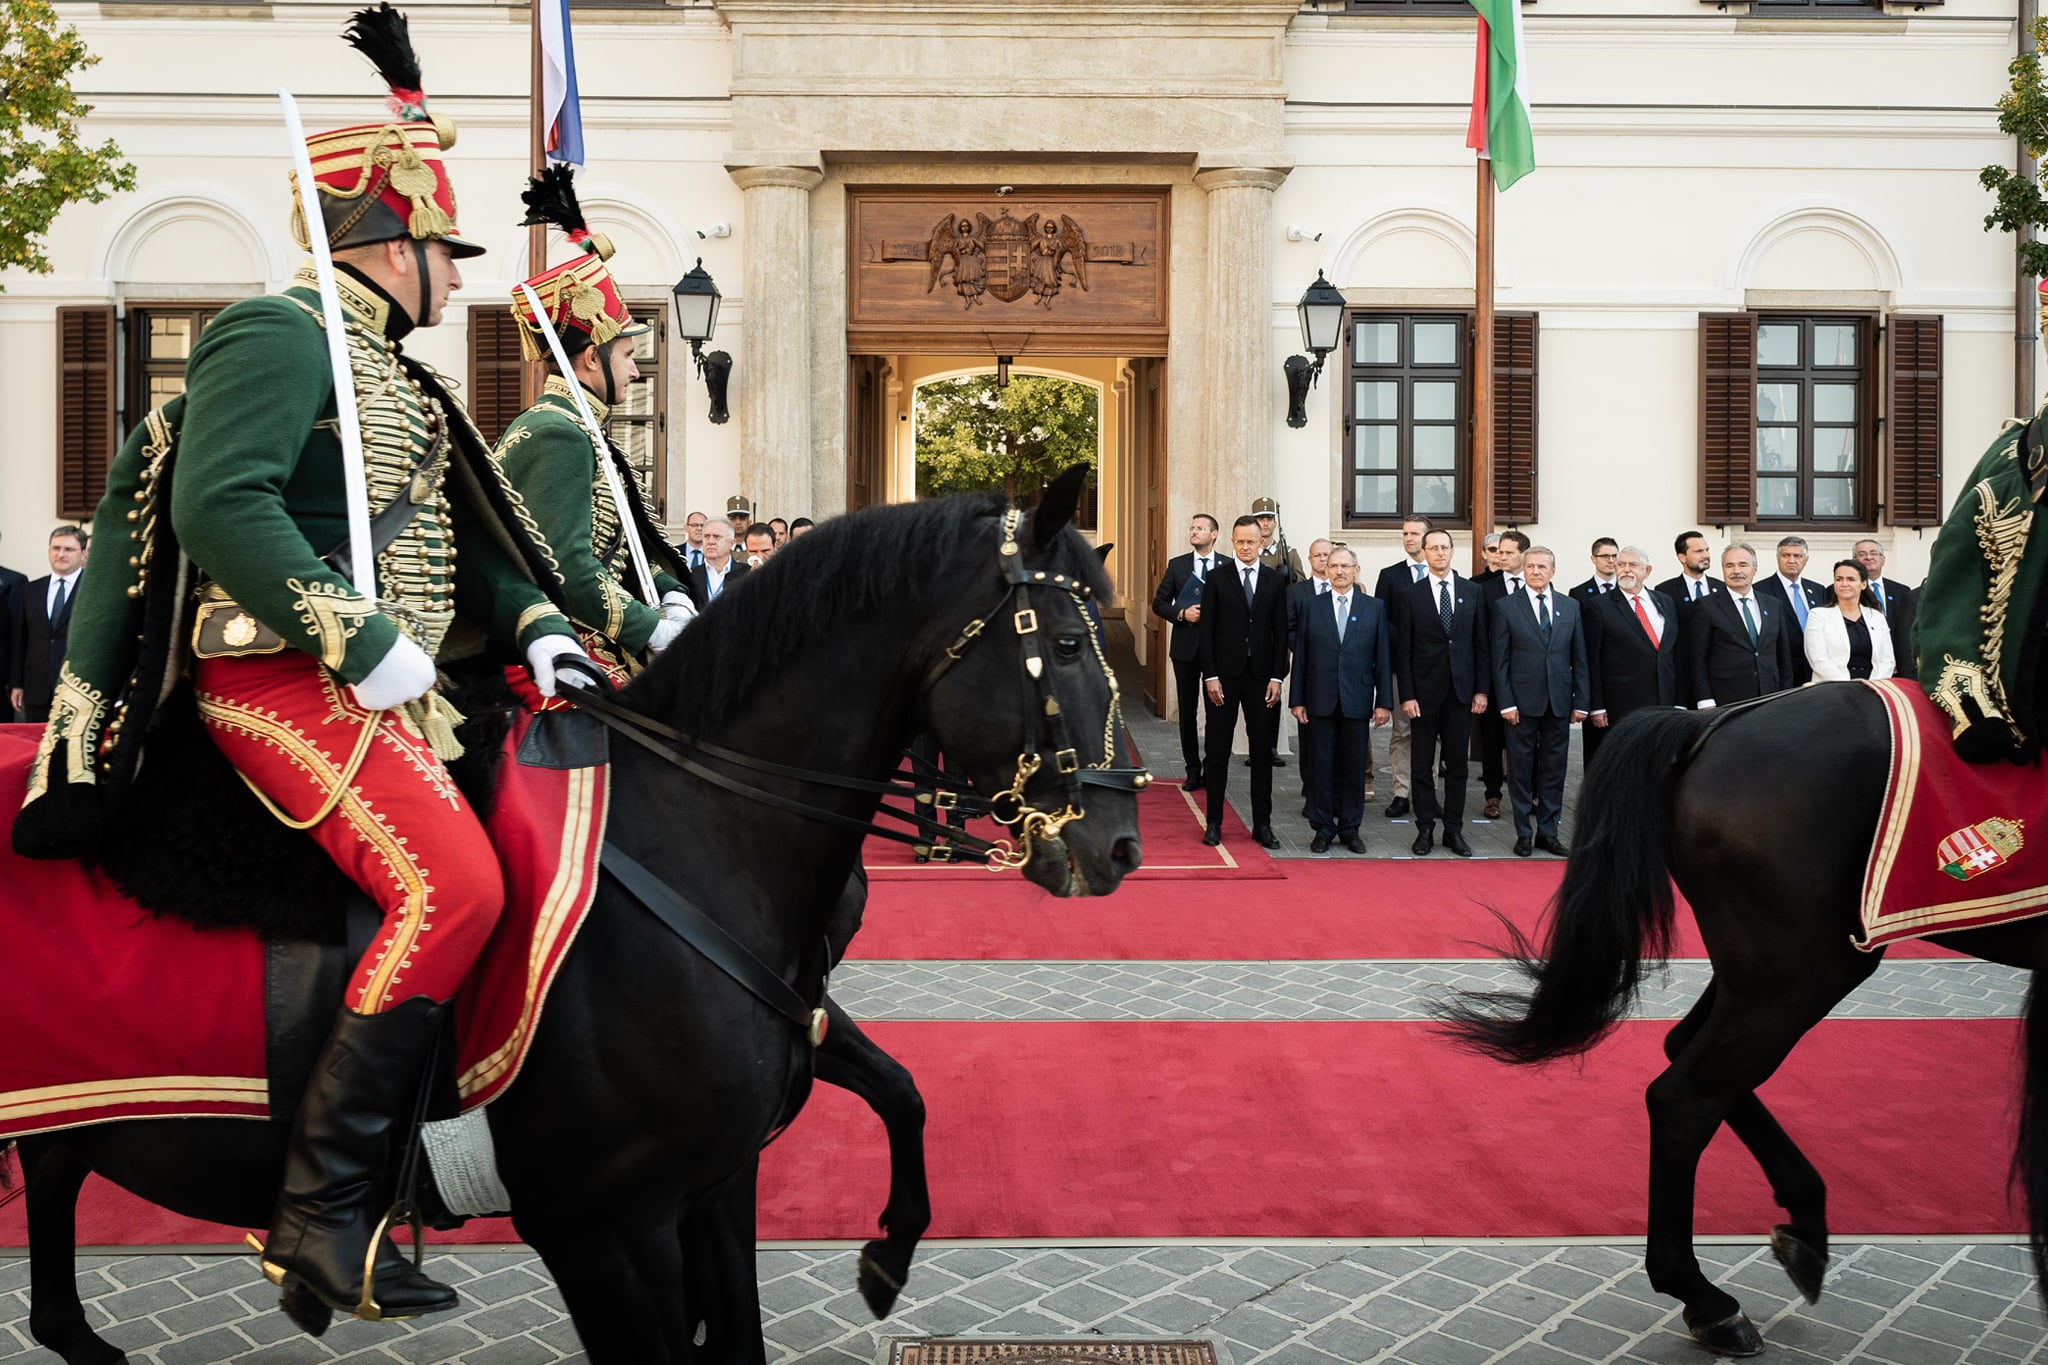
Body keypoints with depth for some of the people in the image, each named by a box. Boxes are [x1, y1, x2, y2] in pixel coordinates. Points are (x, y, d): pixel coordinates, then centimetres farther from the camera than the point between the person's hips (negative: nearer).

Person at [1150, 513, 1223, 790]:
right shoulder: (1177, 565, 5)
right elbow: (1159, 603, 5)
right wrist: (1182, 614, -11)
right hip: (1185, 646, 2)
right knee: (1187, 712, 7)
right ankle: (1193, 770, 16)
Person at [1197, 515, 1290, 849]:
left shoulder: (1276, 580, 6)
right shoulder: (1217, 579, 1)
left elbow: (1281, 632, 5)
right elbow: (1207, 630, -1)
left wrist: (1277, 677, -2)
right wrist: (1210, 676, -8)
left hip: (1261, 677, 2)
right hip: (1224, 675, -1)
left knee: (1262, 752, 6)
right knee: (1217, 752, 3)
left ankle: (1262, 824, 12)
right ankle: (1214, 823, 11)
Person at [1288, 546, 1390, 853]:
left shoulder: (1374, 607, 6)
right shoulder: (1311, 605, 6)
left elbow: (1382, 658, 4)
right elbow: (1300, 655, 4)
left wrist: (1383, 701, -1)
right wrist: (1296, 699, -1)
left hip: (1357, 701, 0)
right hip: (1320, 700, 0)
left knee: (1354, 767, 6)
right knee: (1320, 766, 3)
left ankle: (1350, 829, 16)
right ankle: (1323, 828, 13)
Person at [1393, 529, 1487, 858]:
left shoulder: (1473, 592, 6)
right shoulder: (1412, 595, 0)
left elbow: (1482, 645, 7)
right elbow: (1402, 650, -1)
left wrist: (1481, 690, 1)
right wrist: (1407, 695, -8)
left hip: (1461, 691, 1)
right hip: (1424, 692, -1)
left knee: (1457, 763, 6)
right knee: (1422, 764, 3)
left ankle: (1454, 830, 14)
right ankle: (1425, 830, 11)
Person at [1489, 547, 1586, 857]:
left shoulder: (1570, 607, 8)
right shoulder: (1506, 607, -1)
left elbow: (1579, 659, 8)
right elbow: (1499, 660, -3)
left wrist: (1581, 701, 3)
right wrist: (1505, 703, -9)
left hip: (1559, 702, 3)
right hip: (1522, 701, -3)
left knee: (1554, 769, 7)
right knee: (1521, 769, 3)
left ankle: (1548, 832, 16)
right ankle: (1524, 834, 11)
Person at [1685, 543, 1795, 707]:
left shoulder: (1774, 607, 15)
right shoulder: (1706, 607, 0)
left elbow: (1784, 658, 17)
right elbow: (1697, 661, -3)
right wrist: (1706, 704, -10)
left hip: (1769, 702, 4)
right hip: (1725, 705, -4)